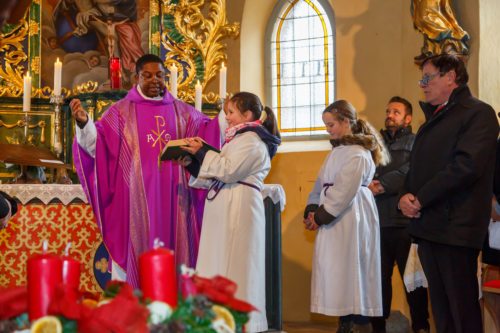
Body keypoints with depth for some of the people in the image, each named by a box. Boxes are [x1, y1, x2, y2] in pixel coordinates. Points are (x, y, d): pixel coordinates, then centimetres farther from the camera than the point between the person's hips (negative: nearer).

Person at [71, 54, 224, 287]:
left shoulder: (182, 112, 14)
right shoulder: (121, 111, 3)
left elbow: (211, 134, 14)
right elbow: (96, 143, -8)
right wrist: (83, 122, -27)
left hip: (173, 199, 3)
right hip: (137, 199, -3)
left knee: (174, 250, 4)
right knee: (138, 253, -2)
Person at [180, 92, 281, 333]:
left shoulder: (252, 140, -7)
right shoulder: (239, 139, 23)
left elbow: (229, 170, -19)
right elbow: (216, 176, 21)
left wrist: (202, 152, -9)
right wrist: (192, 163, 9)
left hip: (239, 209, -10)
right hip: (226, 210, 10)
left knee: (233, 268, -9)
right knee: (222, 267, 7)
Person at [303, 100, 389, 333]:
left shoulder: (358, 153, -11)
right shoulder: (339, 150, 19)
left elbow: (344, 191, -18)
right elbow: (321, 184, 17)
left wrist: (321, 216, -14)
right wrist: (311, 209, 3)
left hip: (350, 220, -9)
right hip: (335, 219, 9)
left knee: (351, 272, -7)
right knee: (337, 274, 11)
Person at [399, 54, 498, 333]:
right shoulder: (432, 119, 22)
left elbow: (467, 165, -19)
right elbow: (418, 166, 21)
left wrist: (421, 199, -15)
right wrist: (407, 196, -1)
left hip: (455, 226, -8)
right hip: (428, 226, 8)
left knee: (462, 308, -4)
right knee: (441, 308, 12)